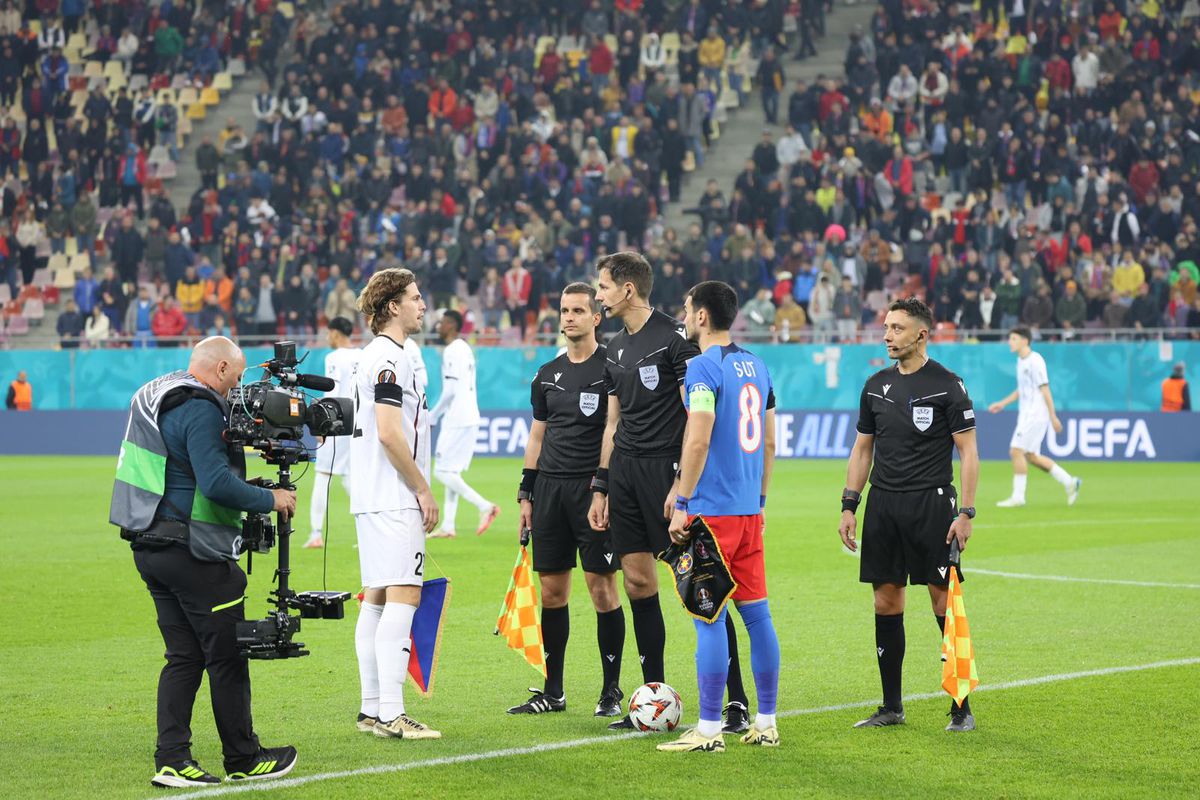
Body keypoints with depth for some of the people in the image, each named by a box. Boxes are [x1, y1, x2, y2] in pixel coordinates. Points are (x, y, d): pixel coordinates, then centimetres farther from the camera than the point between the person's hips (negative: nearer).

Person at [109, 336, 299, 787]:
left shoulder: (152, 396, 14)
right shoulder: (201, 409, -16)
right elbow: (216, 483, -24)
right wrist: (270, 500, -12)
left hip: (149, 544, 9)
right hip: (192, 553, -9)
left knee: (184, 656, 11)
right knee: (227, 656, 1)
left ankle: (172, 761, 5)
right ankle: (243, 760, 9)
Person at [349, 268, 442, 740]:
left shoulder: (375, 356, 19)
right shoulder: (389, 357, -13)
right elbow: (389, 434, -19)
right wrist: (423, 489, -13)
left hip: (374, 501, 11)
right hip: (393, 500, -11)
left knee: (377, 598, 10)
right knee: (403, 596, -13)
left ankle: (372, 709, 12)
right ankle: (390, 714, -17)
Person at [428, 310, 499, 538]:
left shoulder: (452, 351, -13)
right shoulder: (465, 349, 17)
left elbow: (450, 391, -19)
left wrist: (433, 416, -11)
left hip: (457, 420, -10)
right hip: (468, 418, 10)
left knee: (443, 472, -8)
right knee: (451, 472, 12)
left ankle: (484, 506, -15)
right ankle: (448, 526, 13)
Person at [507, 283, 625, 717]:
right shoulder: (548, 374, 15)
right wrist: (526, 493, 14)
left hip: (595, 486, -5)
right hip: (549, 486, 6)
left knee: (601, 586, -5)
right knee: (551, 590, 6)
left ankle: (612, 690, 4)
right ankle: (553, 691, 13)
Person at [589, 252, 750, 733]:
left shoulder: (674, 337, -9)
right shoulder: (617, 347, 16)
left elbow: (697, 415, -13)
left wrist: (682, 483, -18)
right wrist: (600, 488, 19)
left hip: (667, 469, -8)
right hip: (625, 471, 8)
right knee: (638, 582, 7)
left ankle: (737, 704, -7)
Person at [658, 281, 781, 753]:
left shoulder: (704, 367, -11)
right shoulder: (756, 365, 13)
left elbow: (699, 440, -18)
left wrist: (682, 505, -13)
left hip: (712, 510, -8)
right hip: (749, 510, 8)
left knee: (710, 618, -5)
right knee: (756, 613, 10)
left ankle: (709, 731, -4)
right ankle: (766, 724, 14)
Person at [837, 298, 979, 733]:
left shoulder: (947, 385, -4)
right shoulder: (877, 386, 12)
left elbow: (968, 452, -6)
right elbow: (862, 449, 18)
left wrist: (966, 512, -14)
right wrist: (849, 506, 10)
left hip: (931, 503, -5)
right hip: (882, 504, 5)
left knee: (945, 603, -6)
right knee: (886, 601, 6)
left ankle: (962, 708, 1)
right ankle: (891, 707, 14)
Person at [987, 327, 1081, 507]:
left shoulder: (1035, 361, -14)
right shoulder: (1021, 361, 14)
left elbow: (1045, 390, -16)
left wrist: (1053, 417, -17)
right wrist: (1003, 403, 19)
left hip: (1035, 415, -10)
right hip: (1026, 415, 10)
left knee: (1017, 451, -13)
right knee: (1031, 456, 10)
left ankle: (1018, 496, -8)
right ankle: (1069, 482, 18)